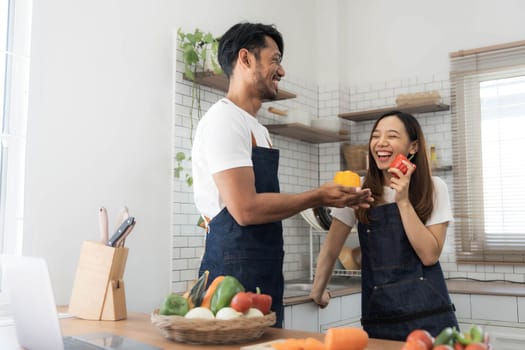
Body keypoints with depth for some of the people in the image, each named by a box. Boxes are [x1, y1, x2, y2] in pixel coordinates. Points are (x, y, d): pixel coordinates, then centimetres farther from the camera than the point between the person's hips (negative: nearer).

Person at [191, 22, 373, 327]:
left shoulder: (258, 129, 19)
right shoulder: (224, 119, -12)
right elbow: (246, 209, -21)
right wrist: (317, 197, -12)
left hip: (265, 277, 9)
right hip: (235, 272, -9)